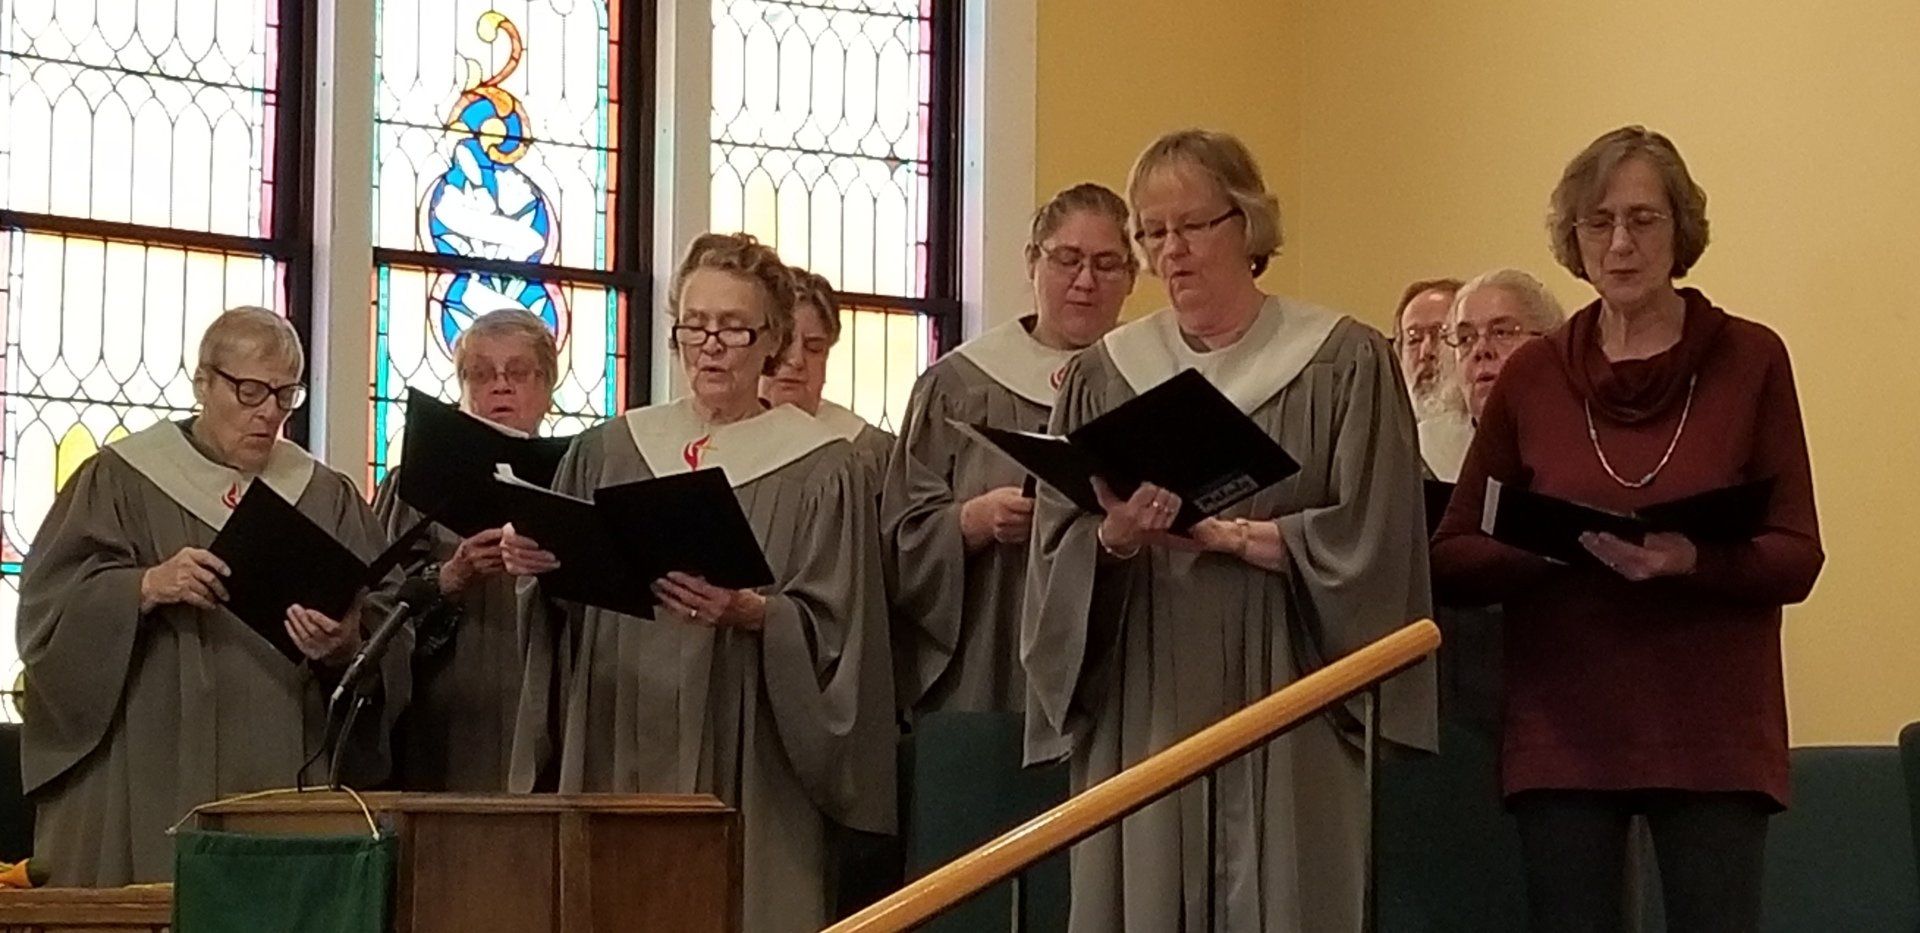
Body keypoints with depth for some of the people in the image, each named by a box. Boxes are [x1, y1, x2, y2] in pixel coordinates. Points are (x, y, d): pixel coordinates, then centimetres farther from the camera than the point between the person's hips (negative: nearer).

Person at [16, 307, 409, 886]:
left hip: (289, 775, 2)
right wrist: (146, 587, -21)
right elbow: (53, 603, -4)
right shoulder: (118, 480, 5)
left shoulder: (327, 497, 13)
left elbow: (387, 632, 5)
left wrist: (347, 644, -17)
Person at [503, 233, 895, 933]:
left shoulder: (820, 471, 0)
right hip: (613, 758, 3)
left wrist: (750, 612, -22)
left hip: (739, 770, -3)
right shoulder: (608, 452, 11)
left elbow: (832, 636, -5)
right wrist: (534, 561, -8)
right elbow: (566, 602, 12)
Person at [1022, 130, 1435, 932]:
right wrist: (1115, 540, -16)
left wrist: (1226, 535, -11)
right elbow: (1057, 563, 5)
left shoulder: (1345, 364, 0)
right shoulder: (1103, 375, 9)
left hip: (1284, 708, -2)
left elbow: (1369, 541, -7)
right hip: (1142, 713, 2)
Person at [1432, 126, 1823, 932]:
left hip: (1713, 734, -1)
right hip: (1564, 729, 1)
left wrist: (1693, 560, -20)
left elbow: (1796, 558, 0)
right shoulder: (1531, 375, 7)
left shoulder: (1749, 360, 2)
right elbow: (1454, 559, 8)